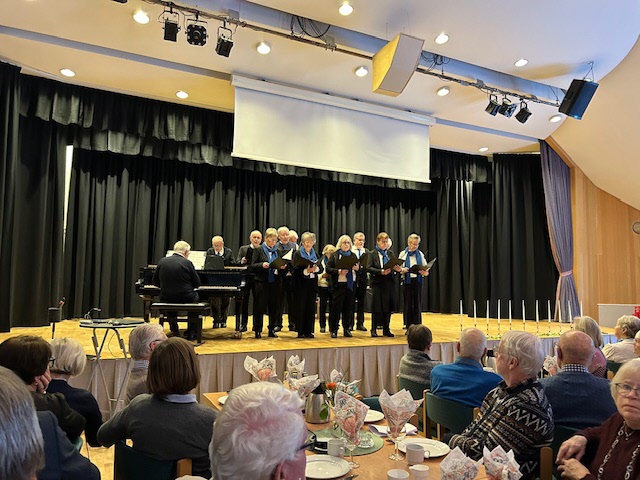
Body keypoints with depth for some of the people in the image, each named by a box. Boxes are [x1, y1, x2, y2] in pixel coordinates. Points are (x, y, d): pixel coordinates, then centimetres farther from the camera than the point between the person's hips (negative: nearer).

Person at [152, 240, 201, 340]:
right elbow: (197, 284, -3)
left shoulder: (162, 261, 0)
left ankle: (174, 331, 37)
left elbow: (155, 282, 9)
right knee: (195, 297, 29)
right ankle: (192, 332, 28)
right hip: (186, 299, -3)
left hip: (165, 299, 3)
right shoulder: (187, 263, -10)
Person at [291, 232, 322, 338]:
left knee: (311, 308, 5)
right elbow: (295, 270, -10)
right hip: (302, 284, -4)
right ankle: (300, 332, 6)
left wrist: (315, 268, -14)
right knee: (301, 307, -2)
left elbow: (321, 269, 7)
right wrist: (306, 271, -23)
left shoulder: (315, 254, 14)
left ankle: (309, 331, 13)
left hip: (312, 284, 4)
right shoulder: (297, 254, 0)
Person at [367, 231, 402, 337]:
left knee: (388, 307, 7)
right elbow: (368, 268, -9)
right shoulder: (373, 254, -1)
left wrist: (398, 269, -12)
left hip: (390, 283, 4)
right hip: (378, 284, -4)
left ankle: (386, 329, 17)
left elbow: (395, 266, 11)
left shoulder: (390, 253, 12)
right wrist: (381, 272, -21)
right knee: (377, 307, -1)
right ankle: (373, 330, 10)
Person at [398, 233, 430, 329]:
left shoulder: (420, 254, 7)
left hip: (418, 281, 1)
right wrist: (402, 270, -19)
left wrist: (424, 272, -18)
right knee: (407, 304, 2)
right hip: (407, 281, -1)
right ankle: (408, 327, 12)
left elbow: (426, 269, 5)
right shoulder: (403, 254, 4)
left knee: (417, 305, 2)